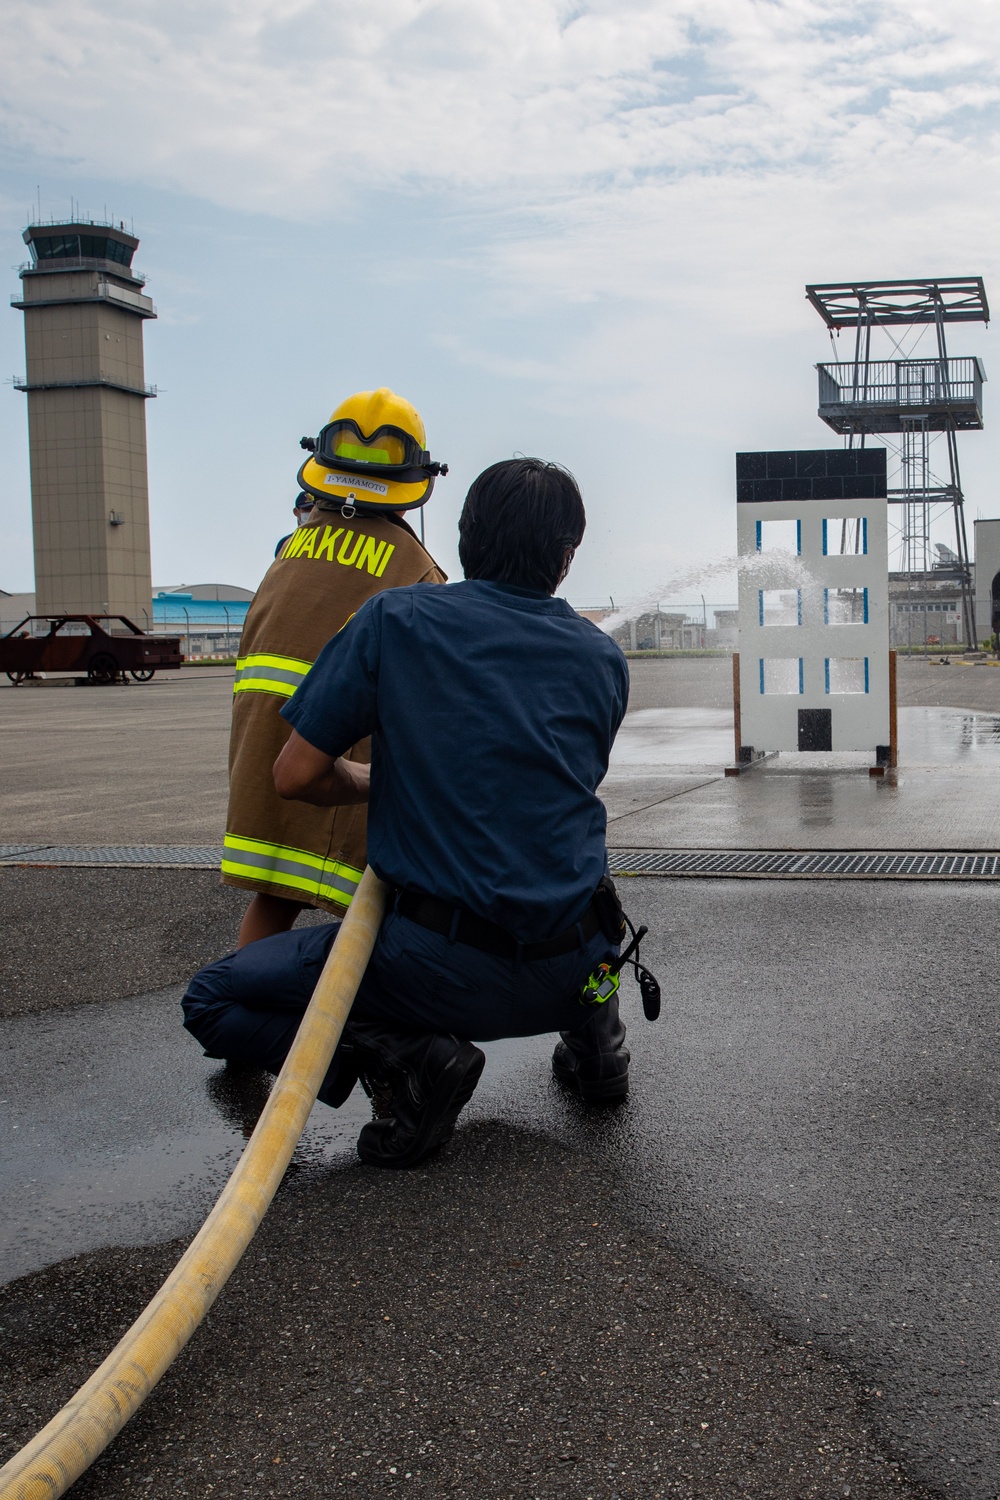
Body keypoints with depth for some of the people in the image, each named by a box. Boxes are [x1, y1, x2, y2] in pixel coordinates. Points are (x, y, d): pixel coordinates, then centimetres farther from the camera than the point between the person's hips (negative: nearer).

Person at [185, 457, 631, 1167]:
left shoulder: (396, 620, -5)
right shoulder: (603, 657, 5)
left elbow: (295, 775, -3)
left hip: (442, 970, -5)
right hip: (570, 969, 5)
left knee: (212, 1001, 11)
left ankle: (398, 1056, -9)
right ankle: (595, 1033, 19)